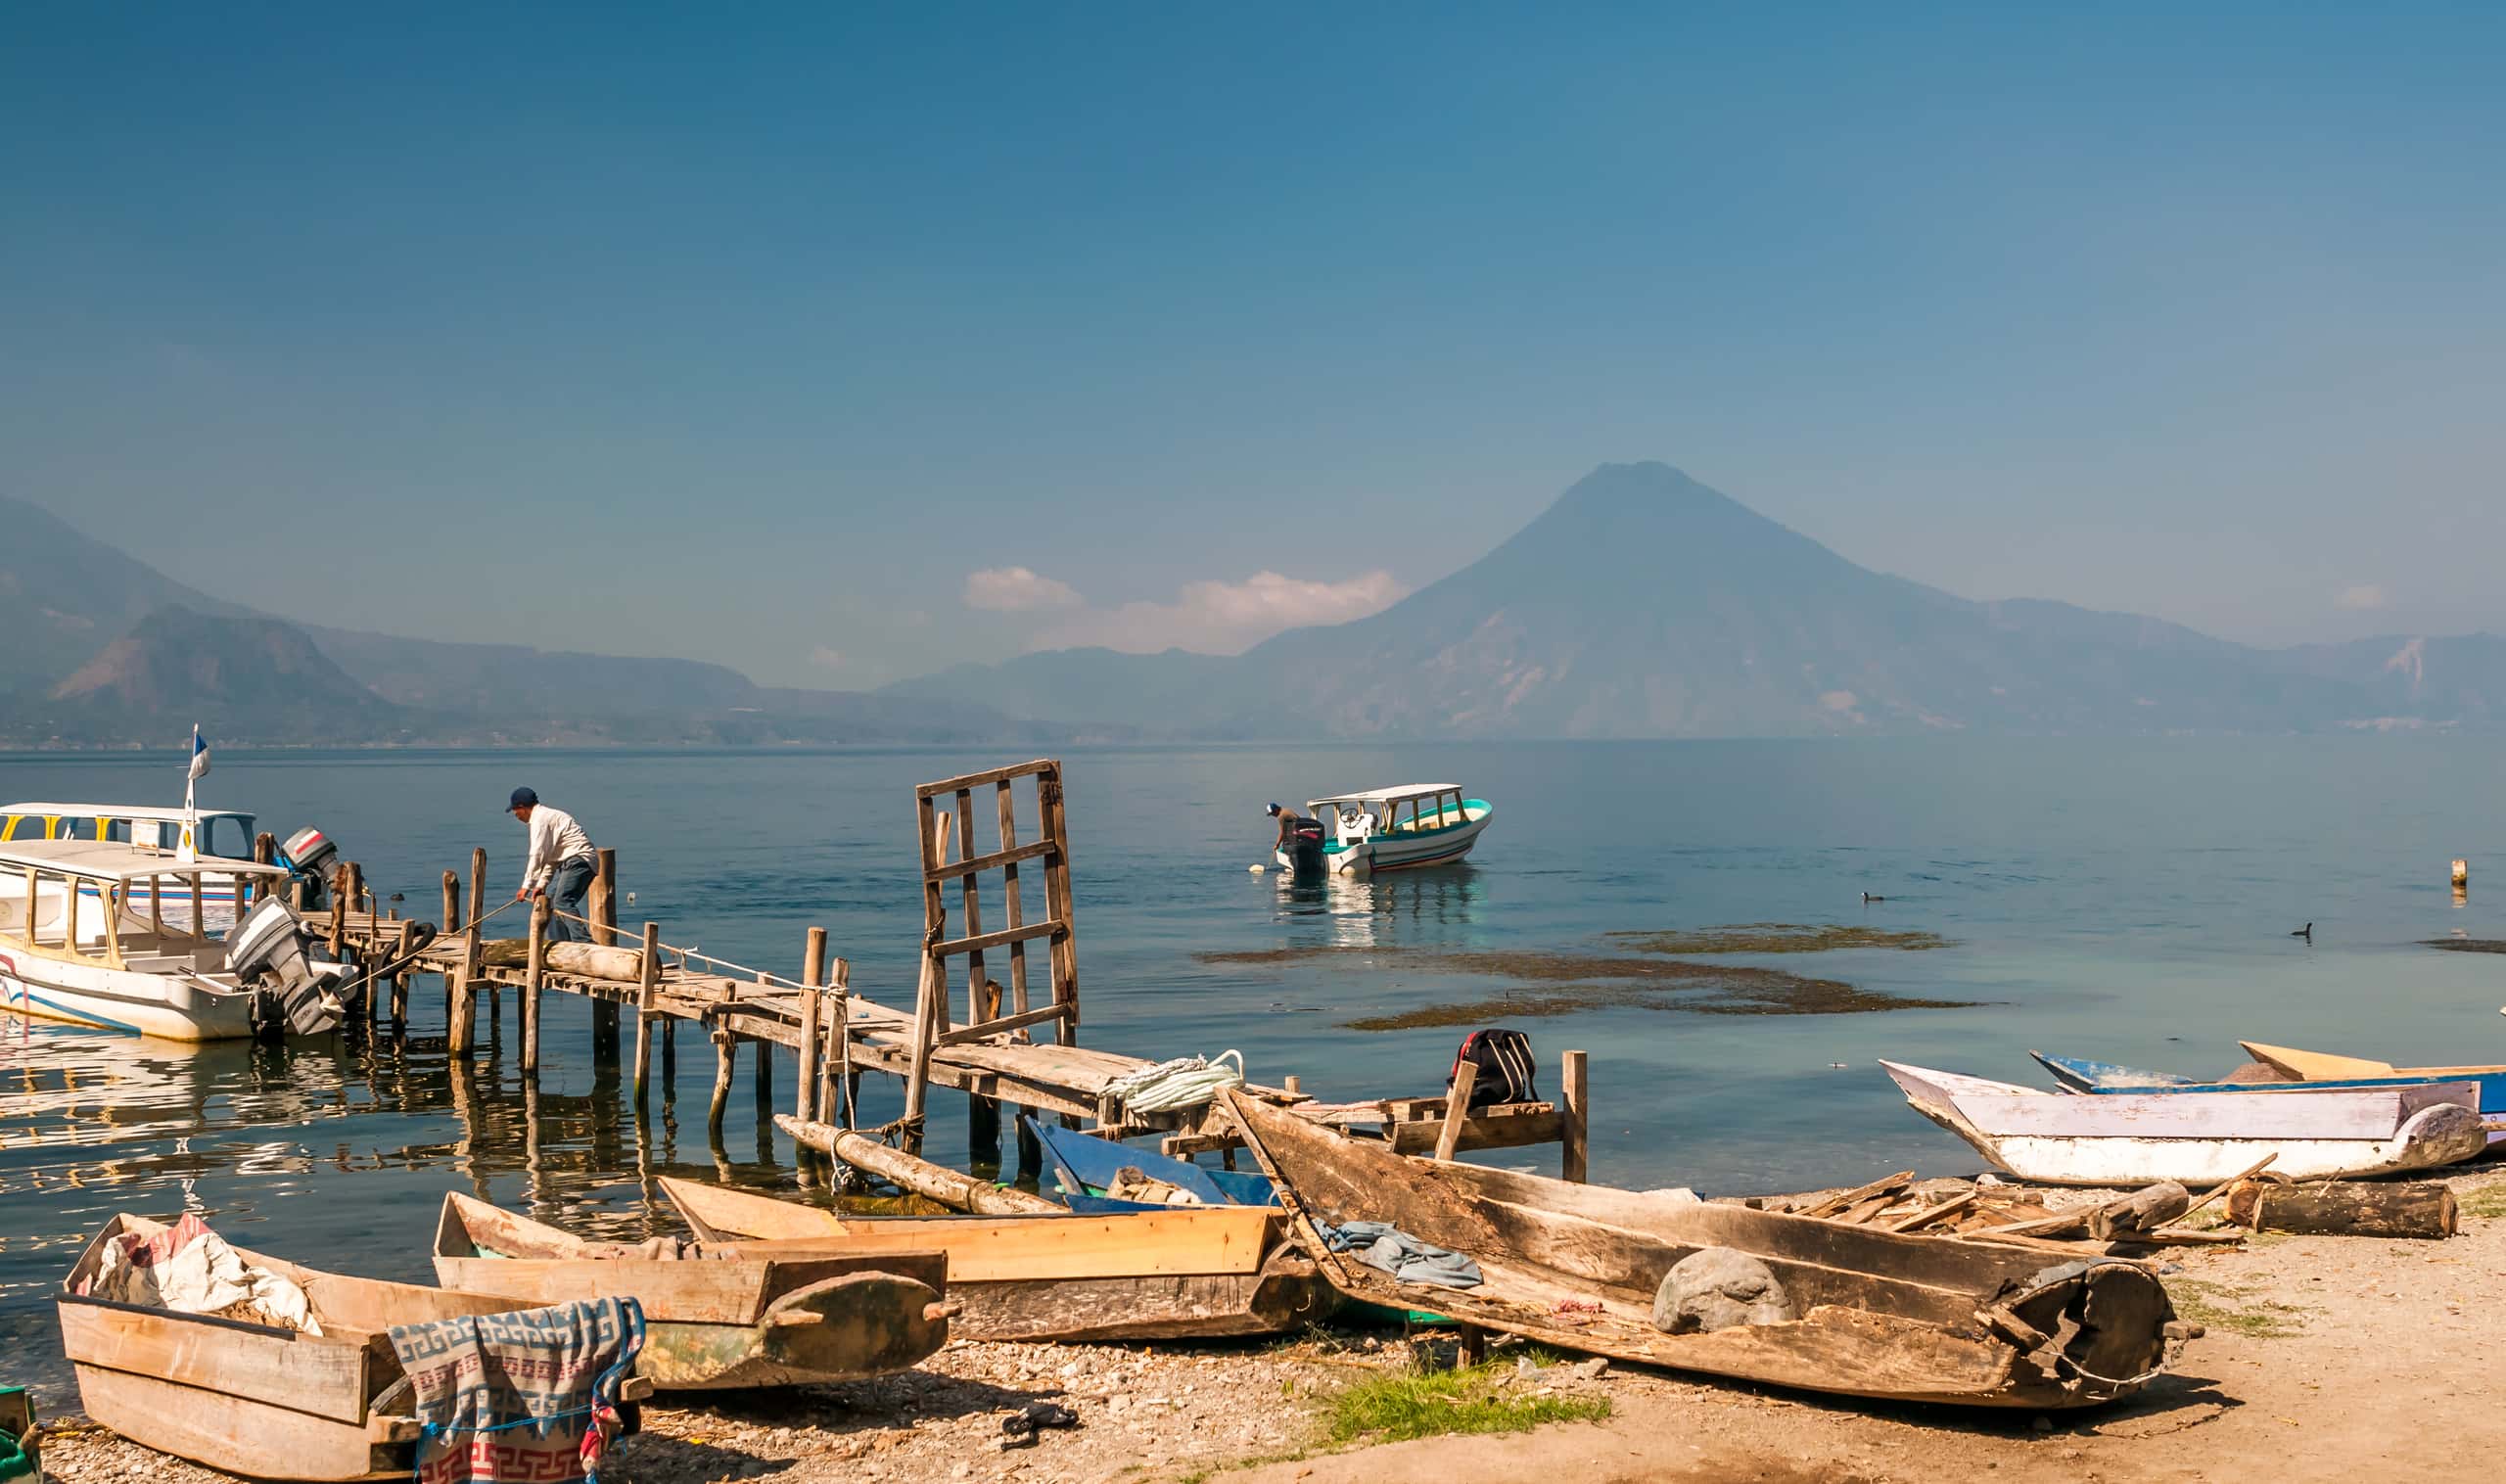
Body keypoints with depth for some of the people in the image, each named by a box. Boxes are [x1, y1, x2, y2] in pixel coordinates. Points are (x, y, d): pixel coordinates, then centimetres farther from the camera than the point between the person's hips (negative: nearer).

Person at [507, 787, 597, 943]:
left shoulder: (540, 819, -10)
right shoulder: (546, 816, 22)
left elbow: (537, 855, -16)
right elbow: (549, 855, 23)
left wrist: (526, 886, -13)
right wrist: (541, 884, 18)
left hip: (578, 859, -11)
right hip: (570, 862, 11)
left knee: (563, 901, -21)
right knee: (552, 898, 16)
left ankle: (584, 941, -32)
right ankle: (559, 946, 20)